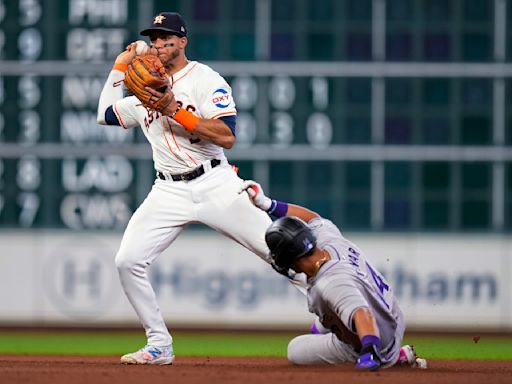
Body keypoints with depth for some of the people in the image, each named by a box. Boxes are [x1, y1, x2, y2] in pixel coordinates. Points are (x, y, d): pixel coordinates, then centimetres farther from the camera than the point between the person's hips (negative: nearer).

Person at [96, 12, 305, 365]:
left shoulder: (206, 80, -4)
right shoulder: (145, 92, 16)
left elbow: (227, 137, -15)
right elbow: (105, 115, 30)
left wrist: (176, 111, -20)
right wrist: (119, 67, 25)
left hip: (214, 185, -5)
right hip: (169, 191, 5)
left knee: (278, 249, -11)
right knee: (128, 261, -10)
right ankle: (160, 346, 0)